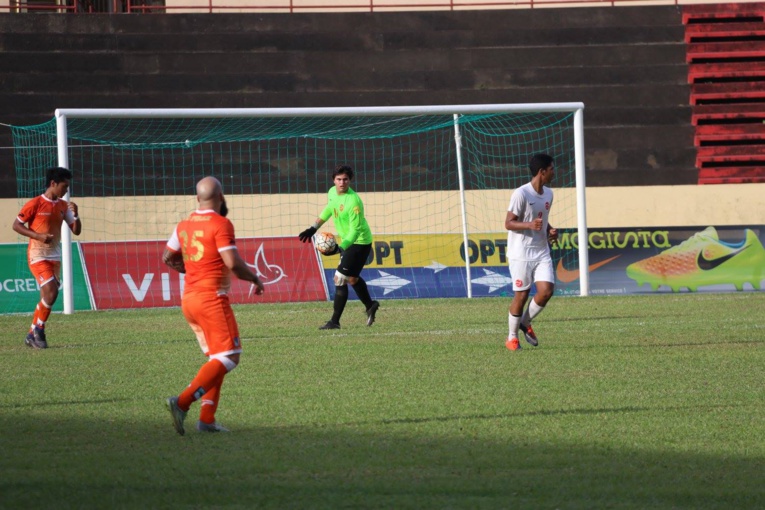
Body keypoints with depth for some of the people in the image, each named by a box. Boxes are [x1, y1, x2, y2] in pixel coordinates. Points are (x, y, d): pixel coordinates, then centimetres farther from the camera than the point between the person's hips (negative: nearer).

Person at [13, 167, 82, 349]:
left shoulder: (63, 206, 8)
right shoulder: (35, 204, -10)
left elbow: (76, 231, 10)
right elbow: (16, 225, -8)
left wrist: (75, 214, -9)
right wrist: (38, 236, -19)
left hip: (55, 257, 7)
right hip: (38, 256, -7)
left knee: (47, 298, 6)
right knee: (51, 293, -18)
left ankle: (33, 335, 16)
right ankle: (38, 330, -2)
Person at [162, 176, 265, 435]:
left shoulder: (184, 225, 11)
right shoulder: (221, 224, -12)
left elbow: (168, 257, 21)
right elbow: (233, 264, -18)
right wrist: (256, 279, -1)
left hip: (189, 298, 8)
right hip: (212, 298, -8)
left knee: (217, 358, 16)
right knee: (228, 357, -7)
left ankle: (206, 418, 7)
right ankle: (182, 402, -21)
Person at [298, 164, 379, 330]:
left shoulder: (353, 201, -28)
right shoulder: (332, 192, -3)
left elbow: (355, 230, -29)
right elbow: (328, 210, 19)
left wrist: (340, 248, -38)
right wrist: (313, 228, 17)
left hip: (359, 242, -9)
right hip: (347, 240, 9)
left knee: (339, 279, -11)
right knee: (352, 279, 23)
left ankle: (335, 322, -5)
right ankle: (370, 306, 44)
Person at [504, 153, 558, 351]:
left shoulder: (548, 194, 10)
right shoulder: (521, 194, -15)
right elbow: (509, 223, -14)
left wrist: (550, 230, 4)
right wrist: (530, 225, -31)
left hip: (541, 252, 6)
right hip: (521, 253, -6)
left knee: (546, 291, -8)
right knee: (521, 295, -1)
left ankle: (525, 323, 17)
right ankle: (512, 337, 15)